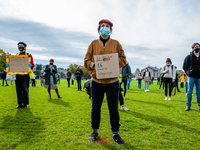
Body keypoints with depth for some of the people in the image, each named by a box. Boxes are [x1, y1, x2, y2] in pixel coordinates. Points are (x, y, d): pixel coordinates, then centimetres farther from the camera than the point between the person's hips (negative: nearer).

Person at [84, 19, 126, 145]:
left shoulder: (116, 43, 7)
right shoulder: (94, 43, 8)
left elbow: (123, 60, 6)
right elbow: (86, 61, 6)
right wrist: (94, 65, -15)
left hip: (113, 81, 0)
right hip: (97, 81, 1)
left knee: (114, 108, 6)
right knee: (96, 108, 8)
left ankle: (115, 133, 21)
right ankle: (95, 132, 26)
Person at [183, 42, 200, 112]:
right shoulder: (189, 57, 1)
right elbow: (185, 66, 4)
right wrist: (188, 73, 1)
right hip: (191, 77, -3)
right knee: (189, 92, 0)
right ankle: (188, 106, 8)